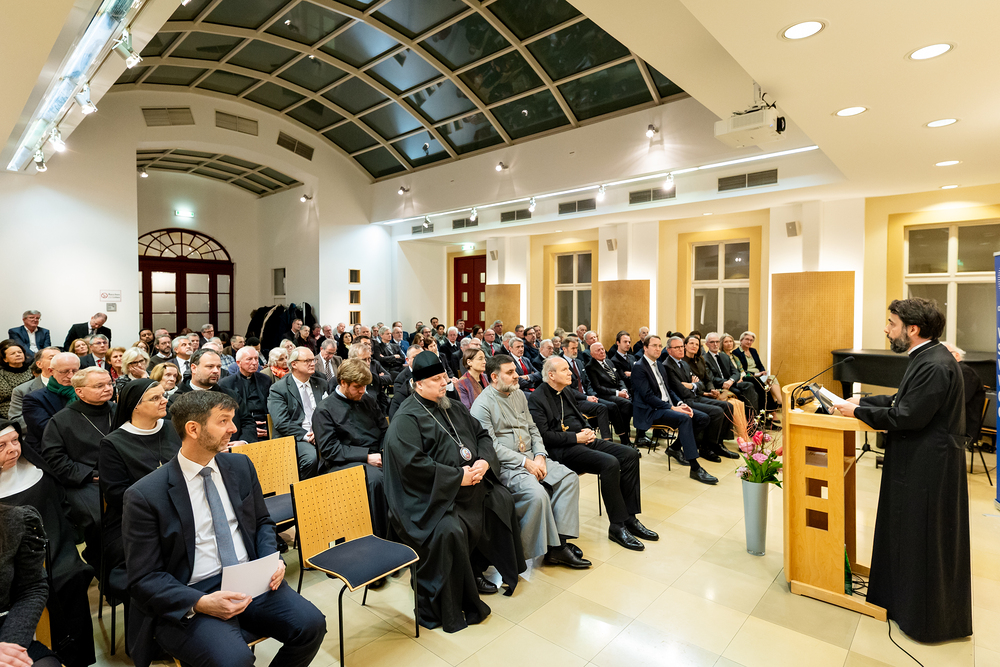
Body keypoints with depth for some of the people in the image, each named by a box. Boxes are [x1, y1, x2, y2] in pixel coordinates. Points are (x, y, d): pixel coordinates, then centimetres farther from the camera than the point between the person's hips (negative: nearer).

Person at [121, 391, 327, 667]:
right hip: (189, 597, -4)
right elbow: (144, 579, -7)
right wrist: (201, 603, -21)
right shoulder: (144, 496, -10)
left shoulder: (241, 466, 5)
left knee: (311, 625, -16)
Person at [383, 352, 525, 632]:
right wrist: (457, 477, -23)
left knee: (503, 499, 5)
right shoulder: (406, 418, -12)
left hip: (471, 481, 9)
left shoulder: (453, 408, 13)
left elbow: (482, 434, 16)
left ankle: (476, 569, 20)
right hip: (431, 495, -8)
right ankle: (447, 607, -7)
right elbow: (413, 463, -23)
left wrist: (485, 461, -6)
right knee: (450, 530, -29)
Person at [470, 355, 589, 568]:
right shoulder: (482, 405, -11)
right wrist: (525, 462, -18)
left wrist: (540, 455, -2)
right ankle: (549, 548, -10)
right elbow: (491, 446, -17)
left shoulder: (519, 394, 13)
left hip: (530, 457, 8)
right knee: (536, 494, -31)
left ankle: (559, 541, -9)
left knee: (569, 478, -9)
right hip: (505, 465, -8)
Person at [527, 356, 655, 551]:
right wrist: (575, 437, -16)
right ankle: (617, 526, -15)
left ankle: (630, 518, 0)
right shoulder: (536, 399, -10)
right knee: (610, 463, -29)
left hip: (583, 439, 9)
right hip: (563, 449, -9)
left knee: (630, 454, -6)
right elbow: (544, 435, -17)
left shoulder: (564, 391, 18)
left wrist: (588, 430, 6)